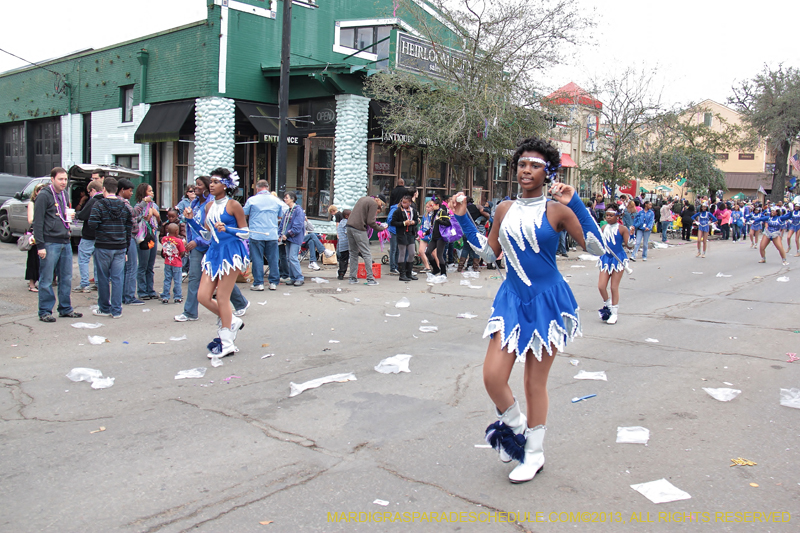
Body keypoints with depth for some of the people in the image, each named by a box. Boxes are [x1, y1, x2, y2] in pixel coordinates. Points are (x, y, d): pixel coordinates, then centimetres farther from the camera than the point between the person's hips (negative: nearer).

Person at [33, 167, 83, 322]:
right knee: (46, 280, 0)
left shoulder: (64, 194, 14)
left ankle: (65, 309, 21)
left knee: (66, 278, 11)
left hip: (65, 242, 7)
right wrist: (40, 245, -15)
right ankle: (45, 311, 8)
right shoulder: (44, 196, -9)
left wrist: (67, 229, 14)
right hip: (50, 243, -7)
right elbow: (37, 222, -11)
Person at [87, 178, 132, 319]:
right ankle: (116, 310, 6)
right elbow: (129, 226, 8)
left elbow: (92, 224, -16)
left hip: (103, 246, -3)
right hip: (120, 247, 3)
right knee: (118, 278, 4)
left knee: (103, 278, 8)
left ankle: (104, 309, 17)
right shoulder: (125, 205, 5)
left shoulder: (98, 204, -7)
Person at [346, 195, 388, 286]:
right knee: (367, 254, -2)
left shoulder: (363, 199, 22)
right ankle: (370, 279, -2)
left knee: (353, 253, 13)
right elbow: (370, 222, -13)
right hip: (359, 229, -8)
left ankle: (353, 278, 13)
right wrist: (381, 228, 0)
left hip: (349, 226, 8)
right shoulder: (373, 203, -5)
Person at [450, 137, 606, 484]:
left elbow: (596, 247, -11)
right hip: (512, 299, 4)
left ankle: (534, 452, 28)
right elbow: (488, 253, 14)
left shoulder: (557, 210, -6)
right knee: (492, 377, -7)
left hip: (547, 301, -3)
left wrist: (575, 204, -17)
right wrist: (463, 218, 9)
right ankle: (515, 426, 26)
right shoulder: (505, 210, 6)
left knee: (535, 382, 8)